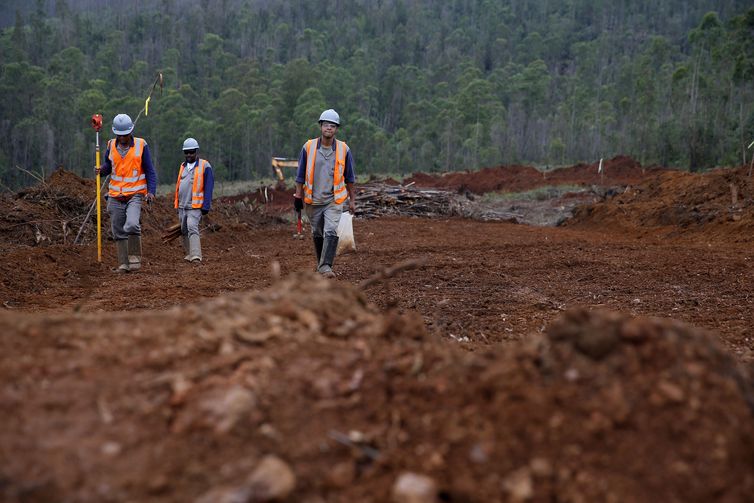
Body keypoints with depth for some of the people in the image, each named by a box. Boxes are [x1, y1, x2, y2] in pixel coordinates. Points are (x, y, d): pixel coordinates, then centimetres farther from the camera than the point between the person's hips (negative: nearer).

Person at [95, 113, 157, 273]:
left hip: (135, 195, -4)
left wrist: (151, 191, -11)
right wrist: (101, 169, -6)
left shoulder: (141, 145, -2)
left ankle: (135, 258, -10)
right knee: (119, 233, 6)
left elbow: (150, 171, 1)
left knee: (132, 225, -25)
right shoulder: (111, 146, 6)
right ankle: (123, 264, 13)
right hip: (115, 197, 4)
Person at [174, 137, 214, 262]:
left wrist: (206, 206, -13)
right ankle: (189, 254, 24)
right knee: (184, 231, 11)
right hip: (182, 206, 7)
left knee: (192, 228, -21)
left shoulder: (204, 166, -4)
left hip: (195, 206, -7)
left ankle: (196, 256, -28)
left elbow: (208, 188, -7)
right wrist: (177, 204, 18)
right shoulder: (183, 167, 16)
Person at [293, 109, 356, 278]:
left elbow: (349, 177, 7)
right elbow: (300, 175, 5)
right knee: (317, 234, 13)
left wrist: (352, 200, 8)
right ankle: (321, 263, 30)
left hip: (334, 200, -1)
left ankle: (325, 267, -15)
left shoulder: (343, 149, -2)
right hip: (313, 200, 1)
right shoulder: (308, 147, -2)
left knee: (331, 232, -16)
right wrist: (298, 196, 3)